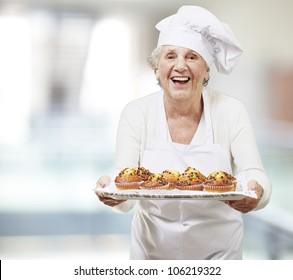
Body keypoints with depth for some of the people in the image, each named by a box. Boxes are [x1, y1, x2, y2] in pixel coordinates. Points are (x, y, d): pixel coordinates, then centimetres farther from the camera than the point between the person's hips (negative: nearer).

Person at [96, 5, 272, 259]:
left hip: (218, 249, 0)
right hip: (153, 248, 0)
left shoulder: (230, 111, -11)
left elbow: (256, 176, -18)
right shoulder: (136, 114, -12)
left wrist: (255, 193, -41)